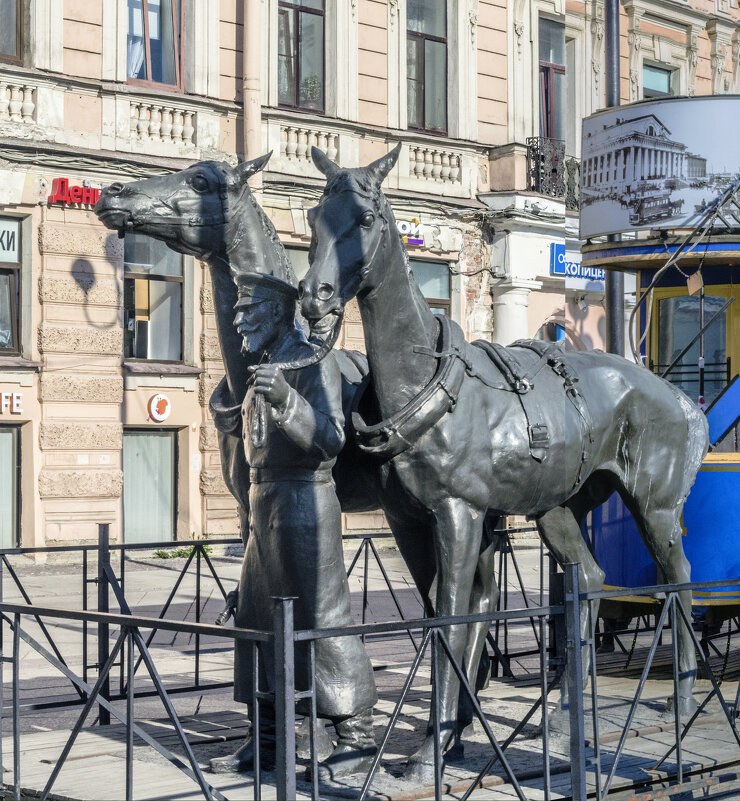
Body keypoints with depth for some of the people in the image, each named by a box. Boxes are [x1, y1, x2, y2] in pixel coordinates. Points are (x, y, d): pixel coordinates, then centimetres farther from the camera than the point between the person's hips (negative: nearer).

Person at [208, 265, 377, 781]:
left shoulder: (315, 362, -10)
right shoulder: (263, 366, 15)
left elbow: (330, 440, -21)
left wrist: (287, 399, -33)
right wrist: (226, 412, 10)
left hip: (305, 501, -9)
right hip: (264, 503, 9)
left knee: (325, 618, -7)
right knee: (257, 619, 10)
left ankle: (358, 739, 0)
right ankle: (265, 739, 17)